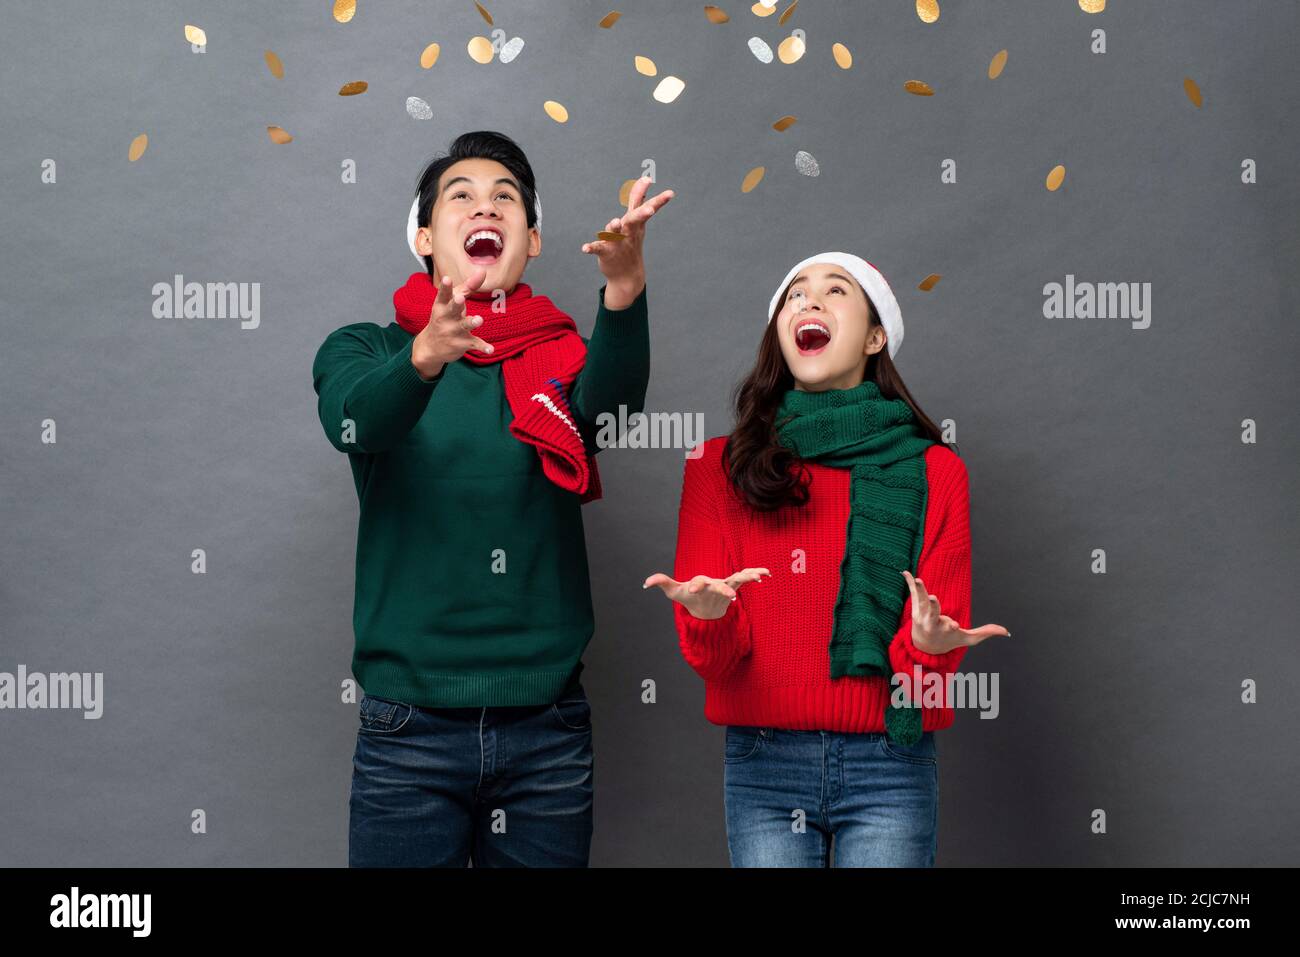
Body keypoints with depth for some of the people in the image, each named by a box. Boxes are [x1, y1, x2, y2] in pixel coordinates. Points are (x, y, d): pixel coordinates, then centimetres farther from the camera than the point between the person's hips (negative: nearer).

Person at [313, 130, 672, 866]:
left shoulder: (563, 357, 5)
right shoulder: (365, 351, 4)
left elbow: (613, 396, -17)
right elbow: (356, 422, -18)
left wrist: (624, 283, -36)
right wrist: (425, 356, -39)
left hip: (546, 730, 1)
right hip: (410, 729, -1)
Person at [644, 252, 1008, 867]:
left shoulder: (935, 472, 3)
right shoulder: (721, 466, 3)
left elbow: (937, 653, 0)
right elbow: (710, 656, -2)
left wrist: (929, 645, -23)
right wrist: (709, 618, -25)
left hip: (889, 766, 0)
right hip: (763, 763, 0)